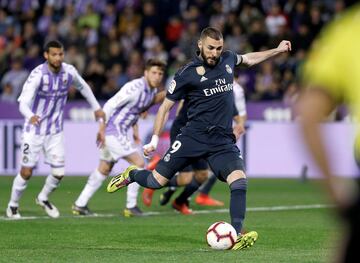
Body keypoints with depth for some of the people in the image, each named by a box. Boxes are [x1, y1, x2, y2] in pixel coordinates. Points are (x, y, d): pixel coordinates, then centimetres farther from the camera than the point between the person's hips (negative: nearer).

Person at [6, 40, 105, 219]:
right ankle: (13, 205, 21)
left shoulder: (69, 72, -7)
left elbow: (83, 87, 16)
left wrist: (96, 107, 21)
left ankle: (43, 198, 30)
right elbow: (23, 102, -33)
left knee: (59, 173, 0)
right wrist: (31, 116, -53)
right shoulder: (38, 75, -22)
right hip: (34, 129, -4)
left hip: (55, 131, 4)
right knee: (26, 172, -3)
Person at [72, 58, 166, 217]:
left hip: (120, 132, 10)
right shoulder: (135, 88, -21)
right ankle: (131, 206, -1)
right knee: (139, 163, -9)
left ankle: (80, 204, 23)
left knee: (104, 169, 16)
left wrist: (135, 128, 14)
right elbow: (110, 105, -21)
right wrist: (102, 128, -22)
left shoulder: (152, 91, 8)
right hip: (113, 131, -10)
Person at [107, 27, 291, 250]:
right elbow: (166, 106, 3)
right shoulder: (187, 74, -4)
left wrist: (278, 50, 35)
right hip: (194, 137, -3)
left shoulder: (228, 59, 10)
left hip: (223, 141, 3)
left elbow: (248, 58, 35)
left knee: (240, 180, -21)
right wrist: (155, 139, -1)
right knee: (156, 181, -2)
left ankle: (237, 235, -22)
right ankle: (131, 175, 33)